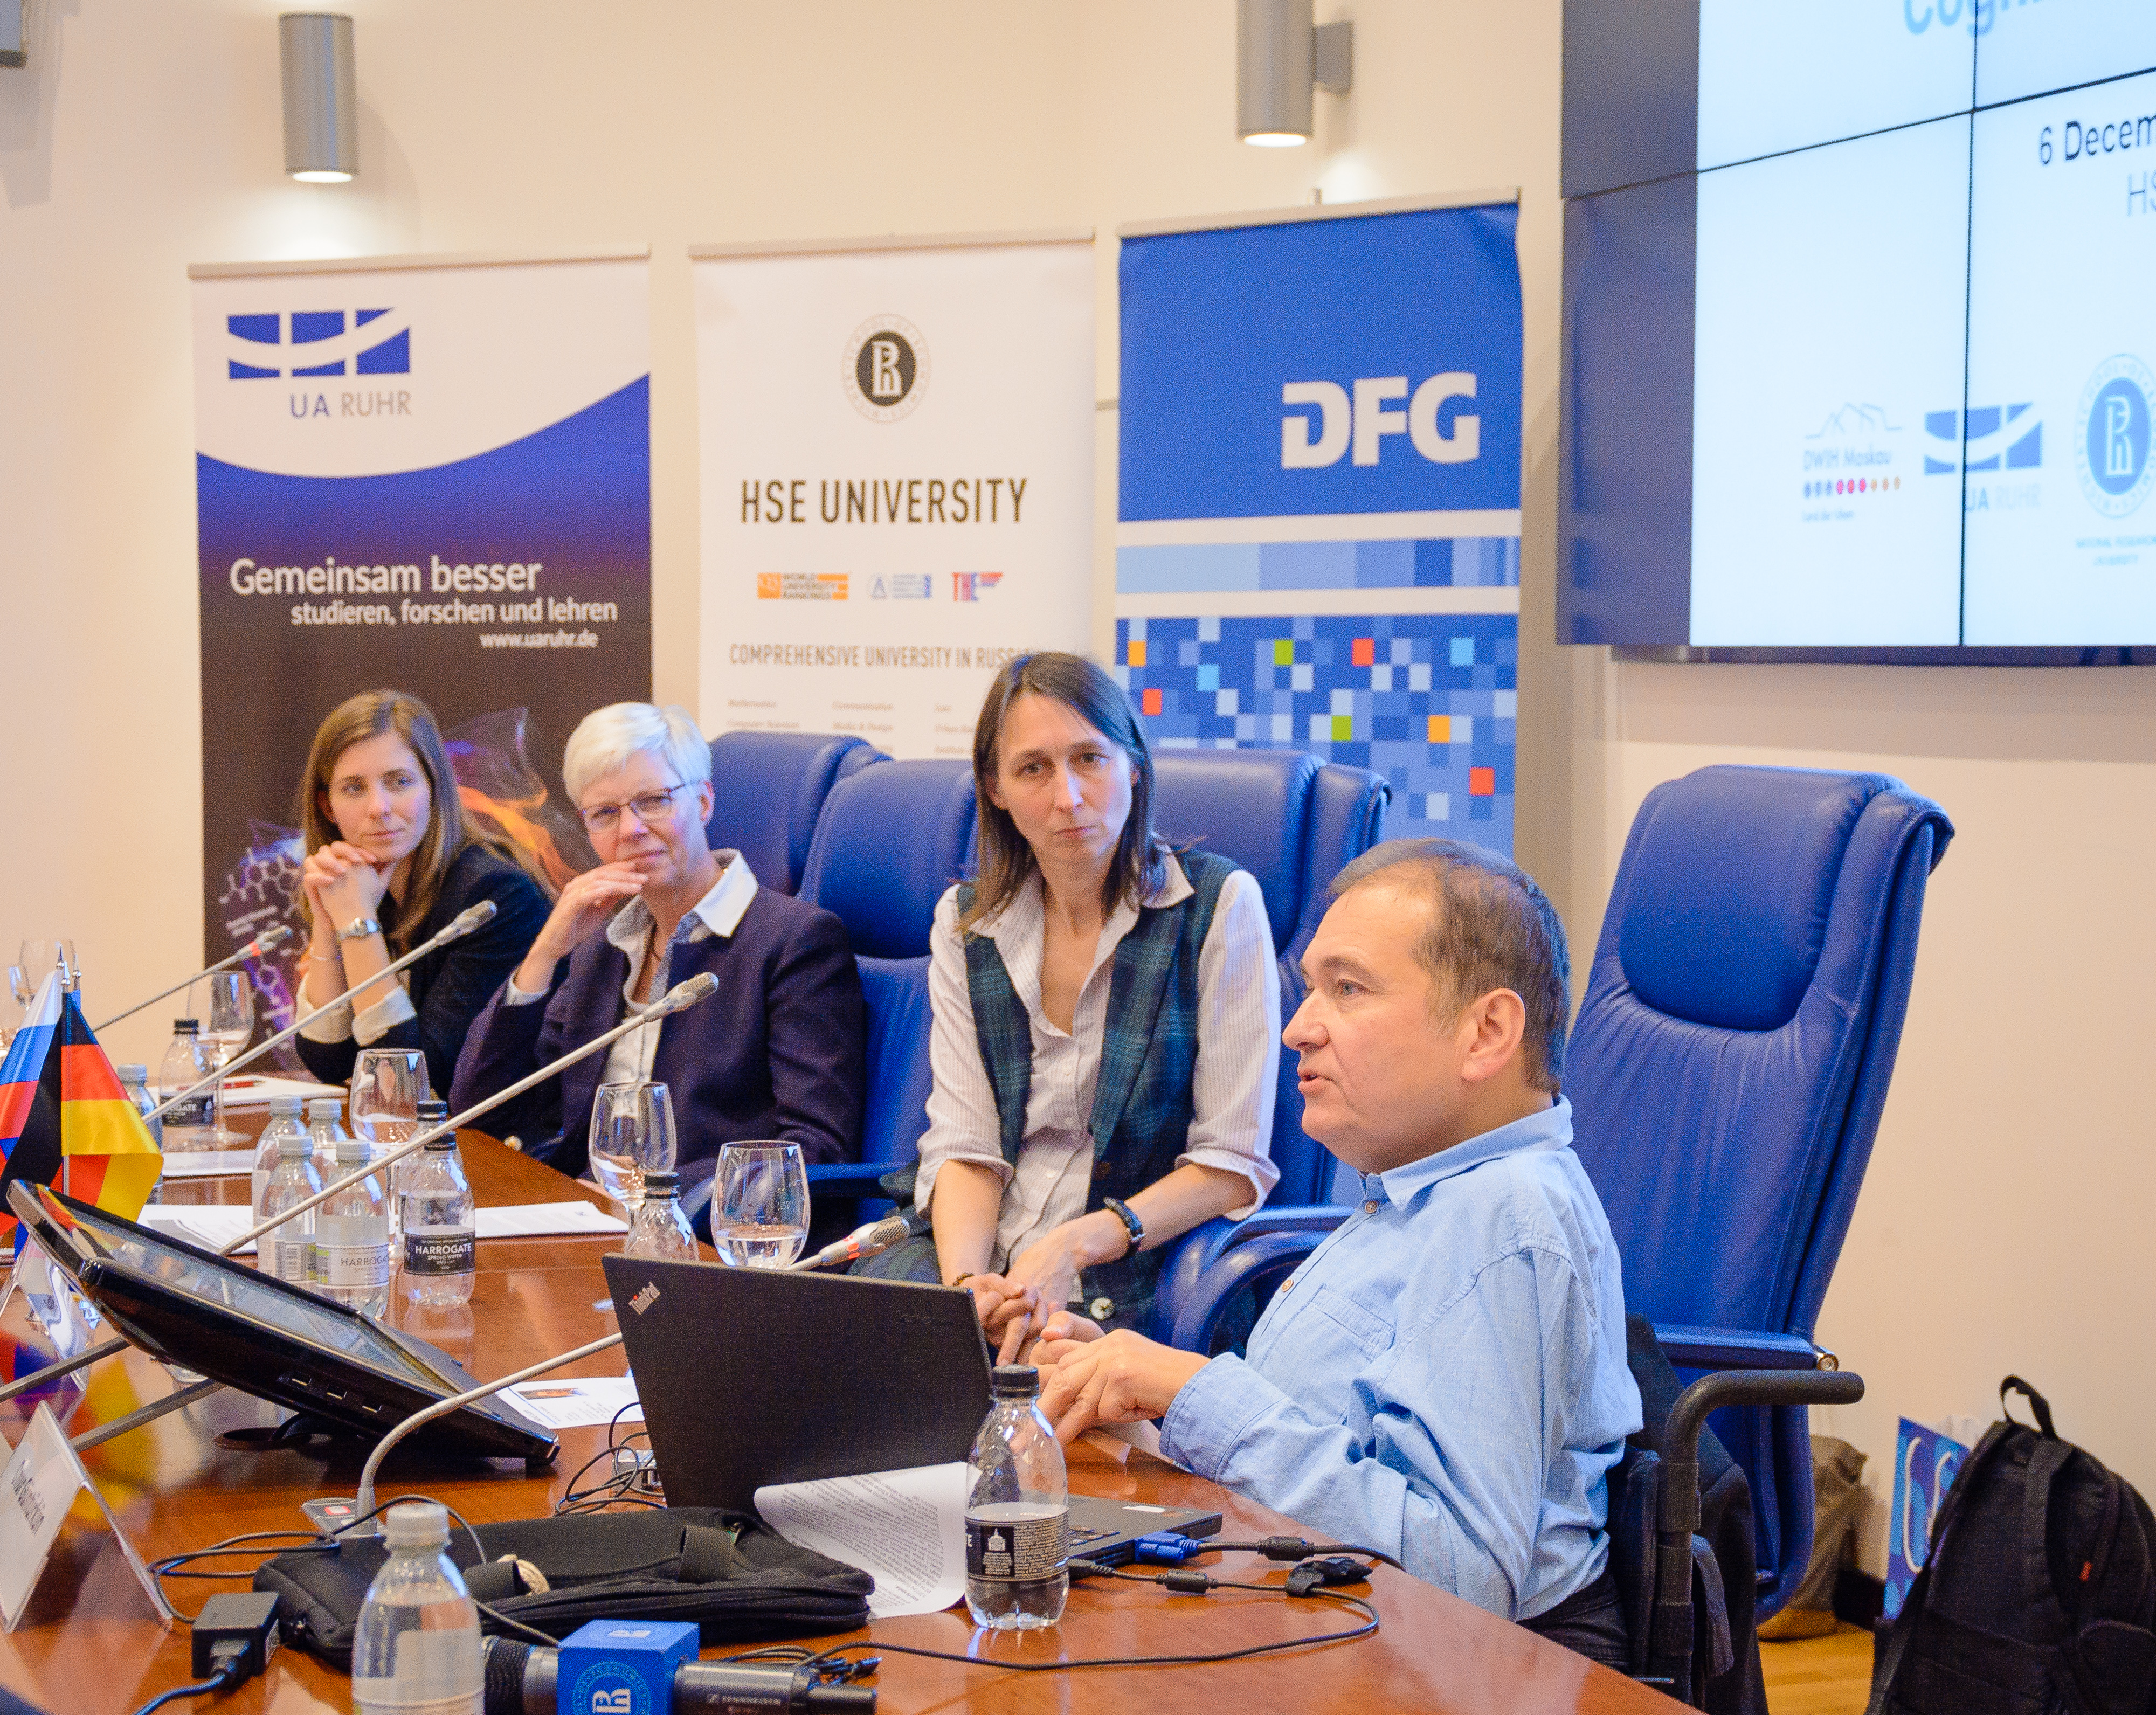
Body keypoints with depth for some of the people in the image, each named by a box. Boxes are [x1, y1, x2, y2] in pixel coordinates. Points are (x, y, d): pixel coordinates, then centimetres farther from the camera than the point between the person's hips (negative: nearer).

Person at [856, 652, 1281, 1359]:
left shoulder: (1219, 904, -3)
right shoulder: (966, 923, 8)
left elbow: (1235, 1163, -5)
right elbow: (964, 1147, 2)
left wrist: (1073, 1247, -18)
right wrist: (964, 1279, -19)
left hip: (1134, 1267, -3)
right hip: (987, 1250, 3)